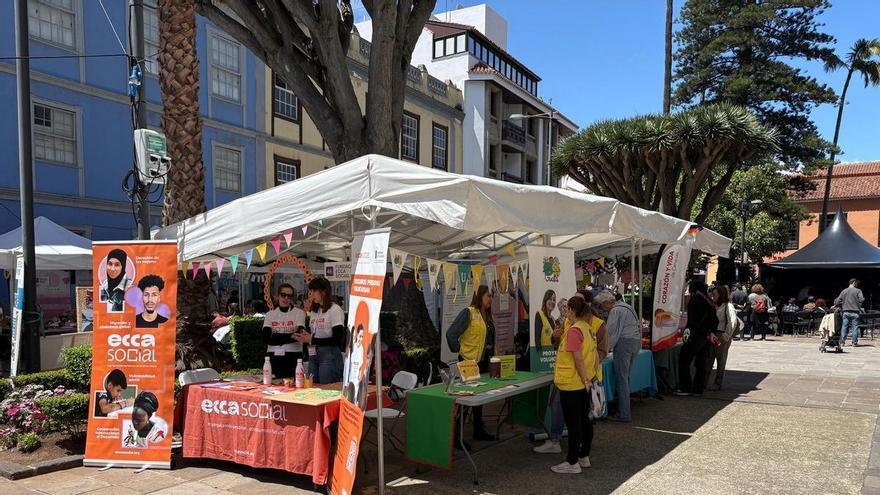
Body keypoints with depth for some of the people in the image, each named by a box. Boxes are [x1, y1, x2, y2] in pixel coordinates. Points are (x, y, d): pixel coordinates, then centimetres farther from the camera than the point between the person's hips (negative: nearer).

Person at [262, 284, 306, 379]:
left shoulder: (299, 313, 3)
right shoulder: (270, 314, 9)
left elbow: (299, 335, -10)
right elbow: (266, 338, -6)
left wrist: (277, 336, -24)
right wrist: (291, 336, -17)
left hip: (293, 357, -2)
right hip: (274, 357, 2)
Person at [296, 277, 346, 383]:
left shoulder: (335, 310, -9)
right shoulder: (314, 311, 15)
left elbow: (337, 339, -14)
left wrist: (312, 340, -15)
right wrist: (304, 337, -4)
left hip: (329, 356, -7)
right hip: (313, 355, 7)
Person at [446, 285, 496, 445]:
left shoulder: (487, 315, 10)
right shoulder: (469, 313, -15)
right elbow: (451, 334, -20)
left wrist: (492, 355, 9)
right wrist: (458, 350, -14)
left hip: (484, 362, 9)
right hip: (469, 362, -9)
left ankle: (479, 430, 33)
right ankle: (457, 435, 4)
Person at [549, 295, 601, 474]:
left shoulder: (574, 330, -19)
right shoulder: (588, 328, 7)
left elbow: (578, 358, -22)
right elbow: (594, 354, 11)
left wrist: (586, 379, -15)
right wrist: (591, 377, 12)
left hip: (572, 384, -9)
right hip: (584, 384, 9)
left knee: (573, 423, -1)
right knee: (585, 420, 16)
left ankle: (572, 462, 7)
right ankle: (584, 457, 28)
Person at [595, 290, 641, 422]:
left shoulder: (615, 311, -9)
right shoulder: (626, 306, 20)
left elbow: (610, 333, -13)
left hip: (624, 343, -9)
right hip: (636, 342, 10)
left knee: (621, 378, -4)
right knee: (625, 377, 15)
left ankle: (624, 414, -1)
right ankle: (624, 408, 19)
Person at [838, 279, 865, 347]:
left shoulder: (844, 291, 8)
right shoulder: (858, 291, -2)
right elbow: (861, 300, -13)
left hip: (846, 312, 3)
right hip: (855, 312, -3)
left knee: (844, 327, 5)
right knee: (855, 327, 3)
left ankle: (842, 342, 4)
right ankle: (854, 342, 4)